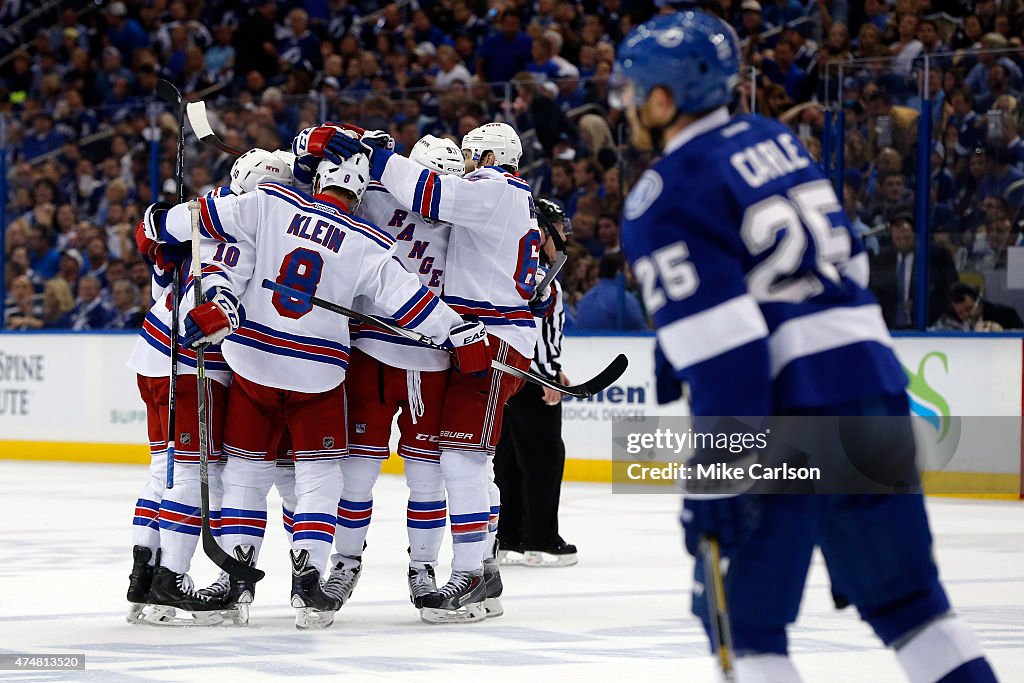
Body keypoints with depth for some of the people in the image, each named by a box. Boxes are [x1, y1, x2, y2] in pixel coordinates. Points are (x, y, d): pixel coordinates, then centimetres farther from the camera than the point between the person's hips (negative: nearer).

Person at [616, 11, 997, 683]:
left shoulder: (665, 197, -8)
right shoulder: (775, 139, 16)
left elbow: (719, 343, -17)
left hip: (788, 413, -7)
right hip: (873, 381, 7)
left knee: (740, 609, 4)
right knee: (904, 593, 13)